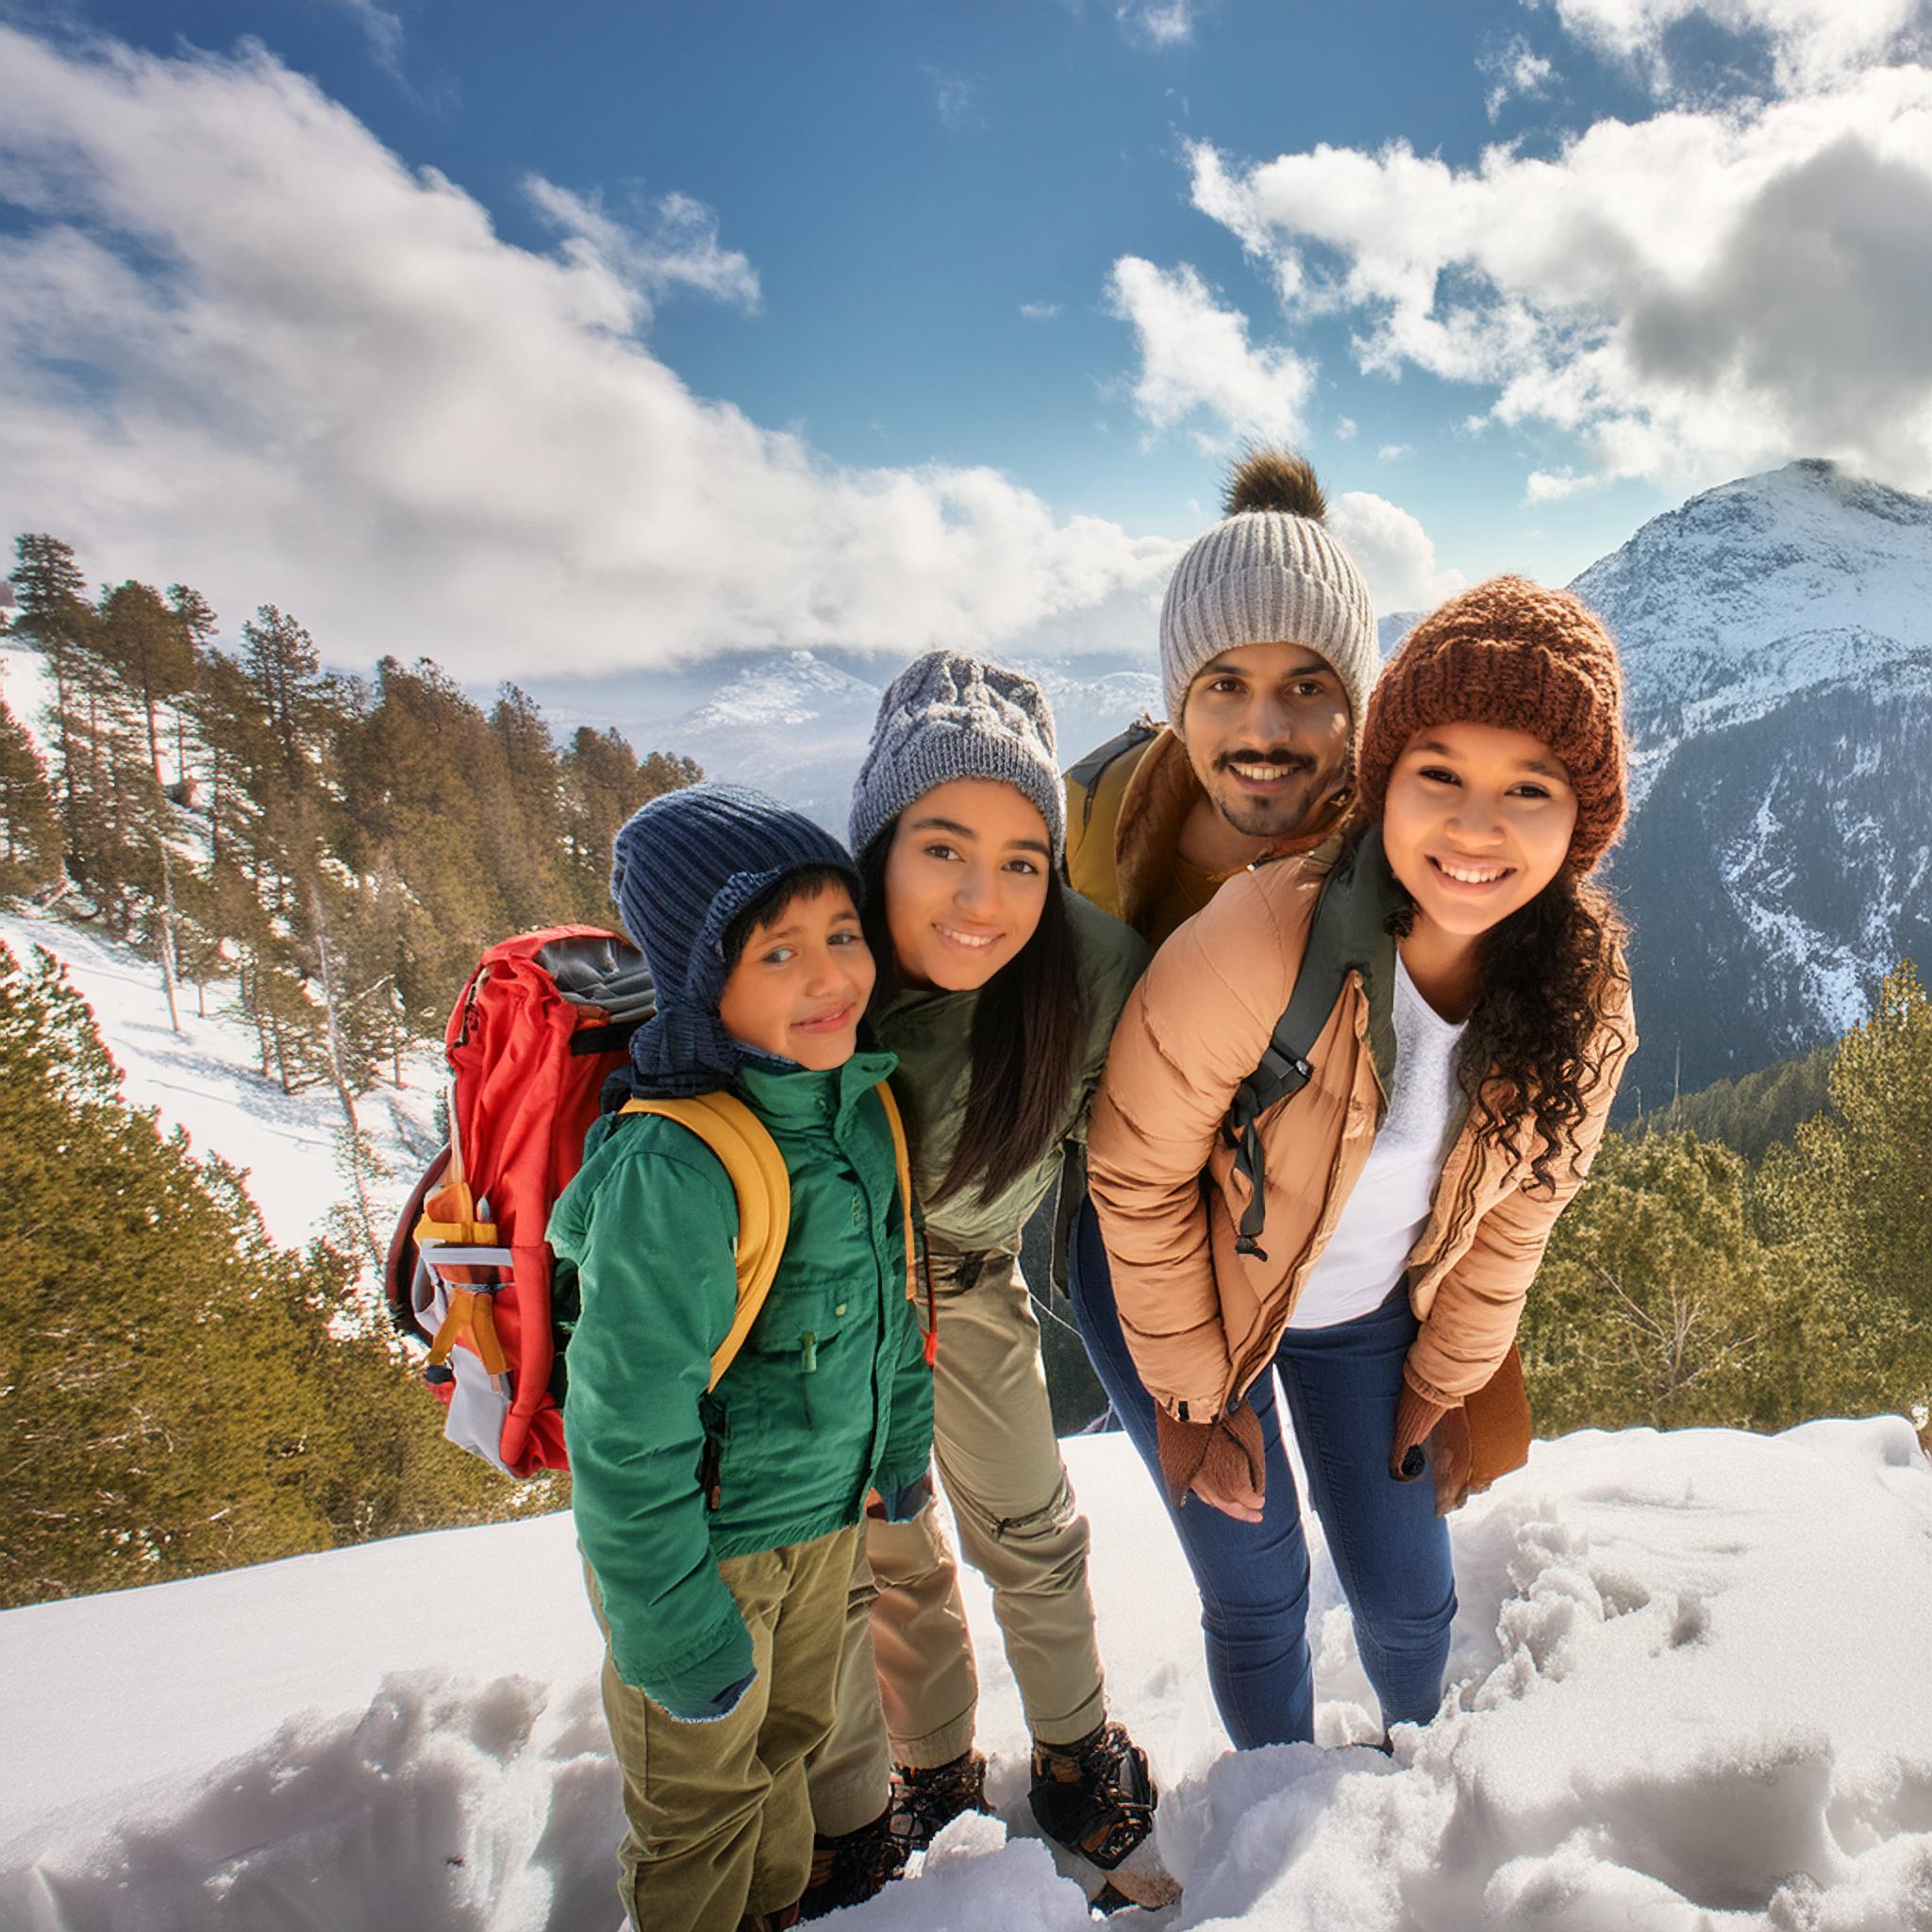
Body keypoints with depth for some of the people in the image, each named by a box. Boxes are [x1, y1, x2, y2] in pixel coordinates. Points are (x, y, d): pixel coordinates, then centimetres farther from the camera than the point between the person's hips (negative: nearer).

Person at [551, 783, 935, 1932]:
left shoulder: (860, 1103, -8)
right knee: (705, 1795, 19)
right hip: (706, 1537, -7)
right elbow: (627, 1431, -27)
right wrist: (675, 1626, -18)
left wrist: (903, 1441, 17)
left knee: (791, 1738, 30)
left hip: (828, 1510, 7)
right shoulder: (672, 1172, -34)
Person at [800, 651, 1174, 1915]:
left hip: (971, 1269, 2)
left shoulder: (1092, 972, -28)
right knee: (866, 1552, 12)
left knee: (1032, 1529, 14)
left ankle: (1082, 1770, 43)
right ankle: (860, 1820, 41)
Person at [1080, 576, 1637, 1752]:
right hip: (1182, 1287, -3)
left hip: (1366, 1312, 4)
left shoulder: (1581, 1003, -19)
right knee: (1258, 1596, 8)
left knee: (1410, 1598, 16)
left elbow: (1515, 1208, -1)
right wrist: (1192, 1394, -12)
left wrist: (1447, 1380, 8)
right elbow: (1139, 1177, -22)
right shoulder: (1257, 942, -35)